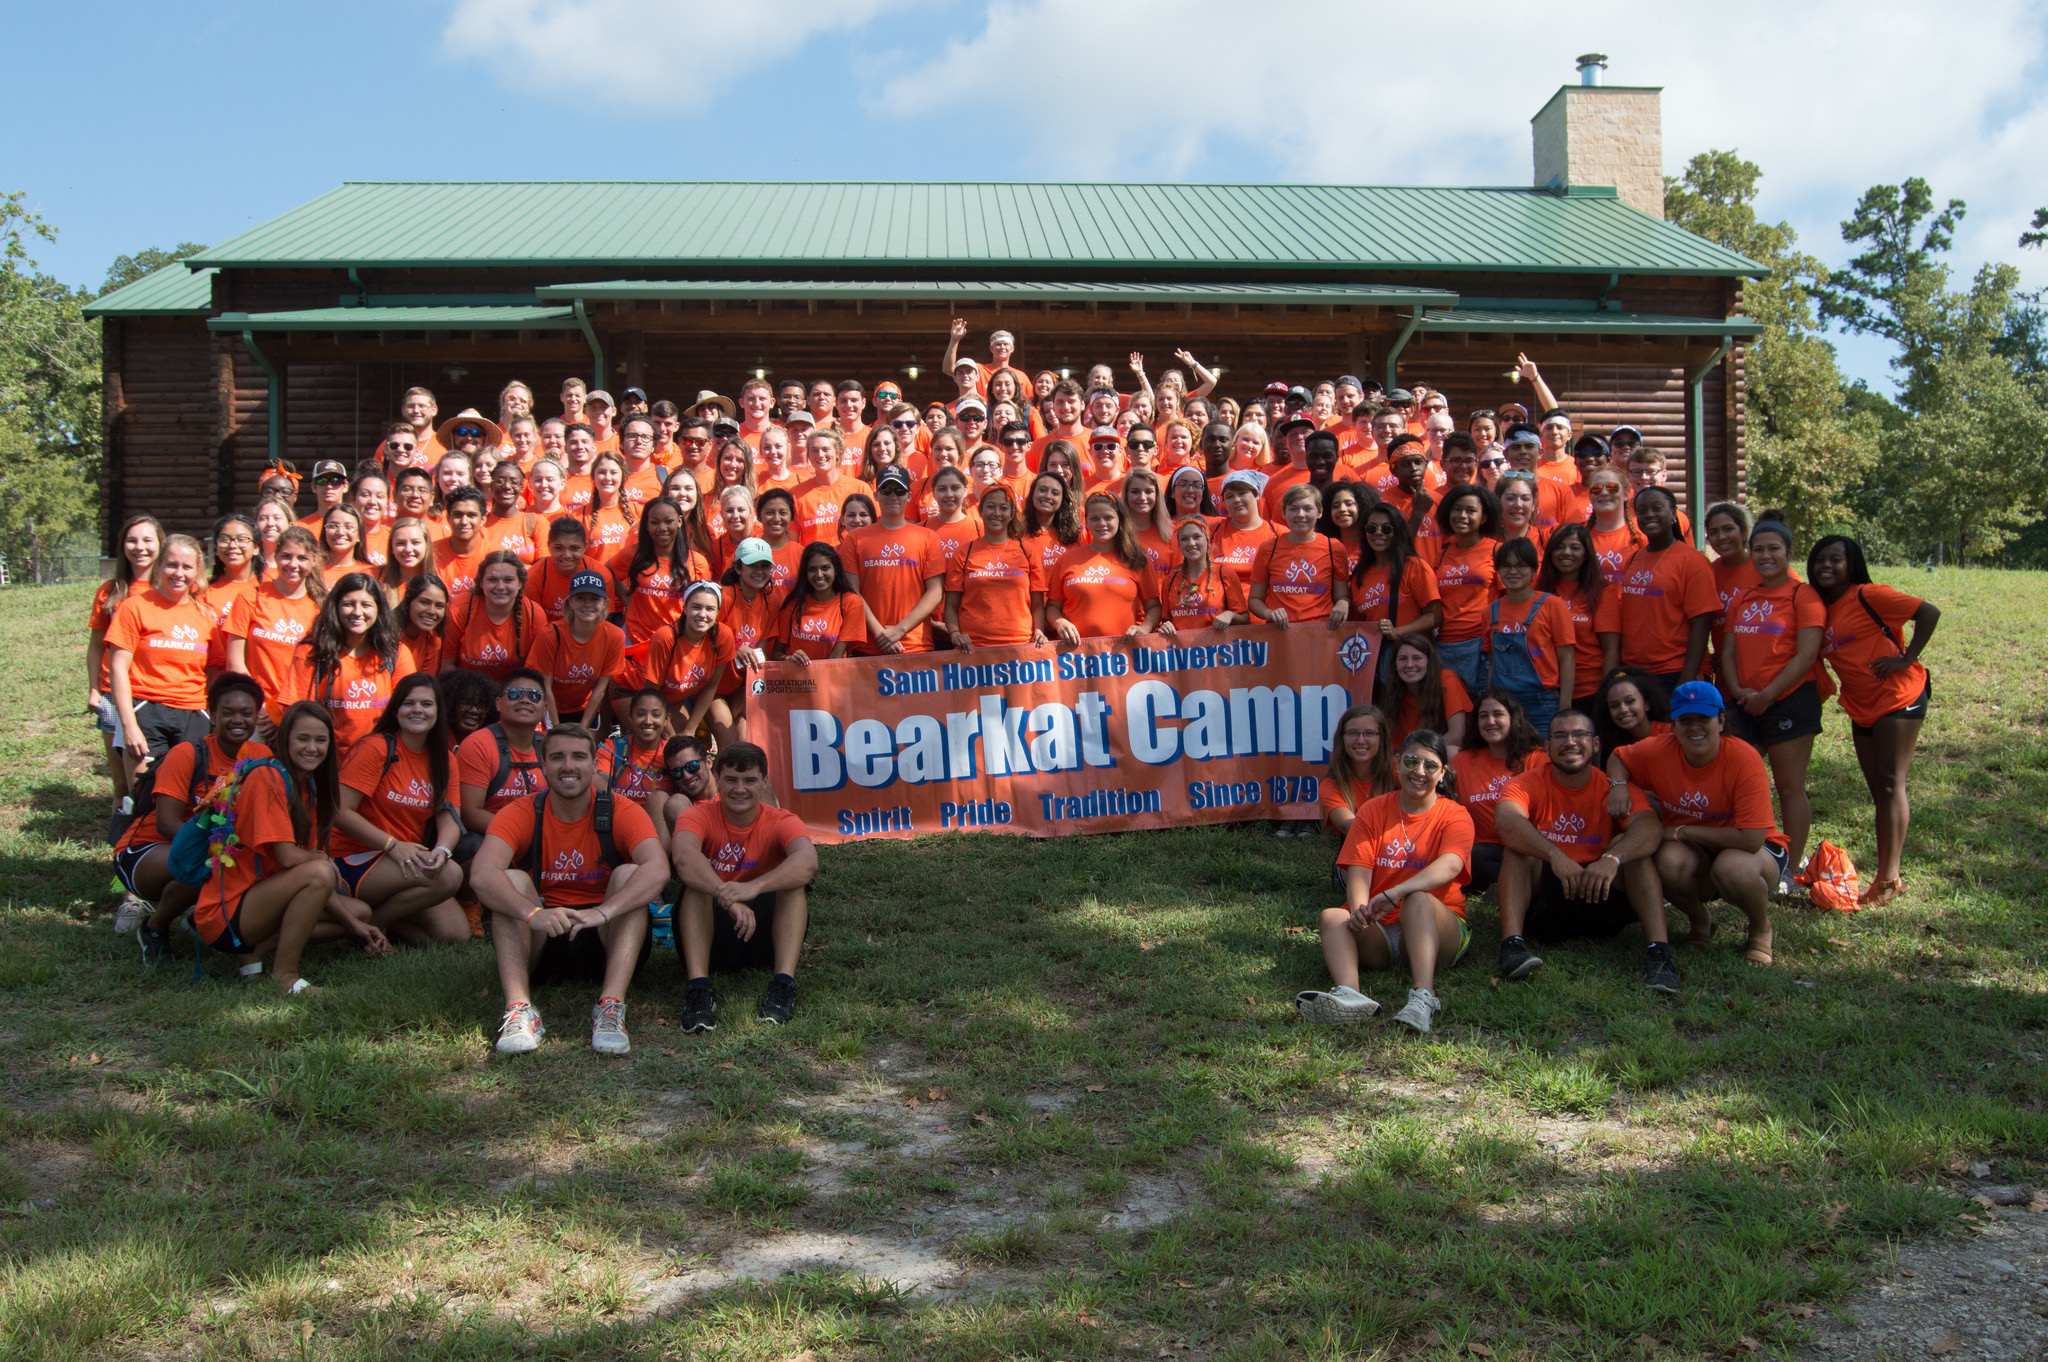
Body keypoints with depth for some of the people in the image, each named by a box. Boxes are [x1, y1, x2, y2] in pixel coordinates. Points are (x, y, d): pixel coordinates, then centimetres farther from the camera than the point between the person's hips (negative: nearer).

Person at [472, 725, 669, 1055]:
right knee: (513, 880, -21)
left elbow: (658, 869, -26)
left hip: (604, 942, 0)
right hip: (540, 941, 1)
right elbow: (482, 874, -24)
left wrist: (603, 911, -43)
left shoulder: (621, 812, -7)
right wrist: (532, 913, -43)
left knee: (629, 873, -23)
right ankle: (519, 1008, -37)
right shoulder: (522, 814, -5)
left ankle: (611, 1005, -37)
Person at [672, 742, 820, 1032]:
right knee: (697, 881, -26)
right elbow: (684, 858, -33)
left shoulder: (782, 822, -8)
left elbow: (808, 862, -33)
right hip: (709, 936, 0)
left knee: (794, 879, -24)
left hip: (764, 936, 0)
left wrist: (753, 887, -50)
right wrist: (728, 898, -50)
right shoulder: (699, 815, -8)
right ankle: (698, 987, -37)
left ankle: (783, 984, -33)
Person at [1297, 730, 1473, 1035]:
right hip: (1378, 933, 3)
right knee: (1332, 916, -25)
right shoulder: (1373, 810, 12)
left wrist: (1395, 893, -37)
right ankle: (1349, 995, -54)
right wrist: (1360, 910, -24)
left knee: (1419, 898, -33)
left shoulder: (1455, 815, 3)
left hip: (1437, 928, -3)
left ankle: (1424, 996, -54)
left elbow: (1450, 864, -19)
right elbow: (1358, 870, 0)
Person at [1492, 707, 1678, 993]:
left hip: (1601, 897, 1)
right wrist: (1555, 856, -43)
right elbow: (1505, 820, -28)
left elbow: (1650, 828, -22)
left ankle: (1659, 950, -31)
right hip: (1543, 902, -1)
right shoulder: (1529, 783, -5)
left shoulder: (1614, 787, -2)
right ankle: (1512, 943, -36)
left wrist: (1613, 859, -43)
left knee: (1629, 845, -19)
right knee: (1519, 844, -22)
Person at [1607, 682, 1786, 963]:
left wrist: (1682, 831, -23)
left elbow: (1751, 839, -30)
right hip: (1696, 856, 3)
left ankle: (1761, 928, -2)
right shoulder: (1660, 750, -13)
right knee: (1669, 860, -32)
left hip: (1756, 852, -3)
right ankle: (1700, 921, 3)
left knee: (1733, 867, -38)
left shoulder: (1743, 759, -25)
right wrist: (1618, 786, -14)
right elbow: (1617, 758, 9)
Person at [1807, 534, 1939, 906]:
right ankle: (1889, 876, 15)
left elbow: (1929, 613, -15)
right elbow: (1815, 654, 19)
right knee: (1879, 792, 10)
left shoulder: (1868, 596, -11)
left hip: (1897, 698, -8)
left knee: (1889, 785, -8)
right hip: (1862, 707, 8)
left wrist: (1906, 659, -16)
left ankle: (1887, 879, -7)